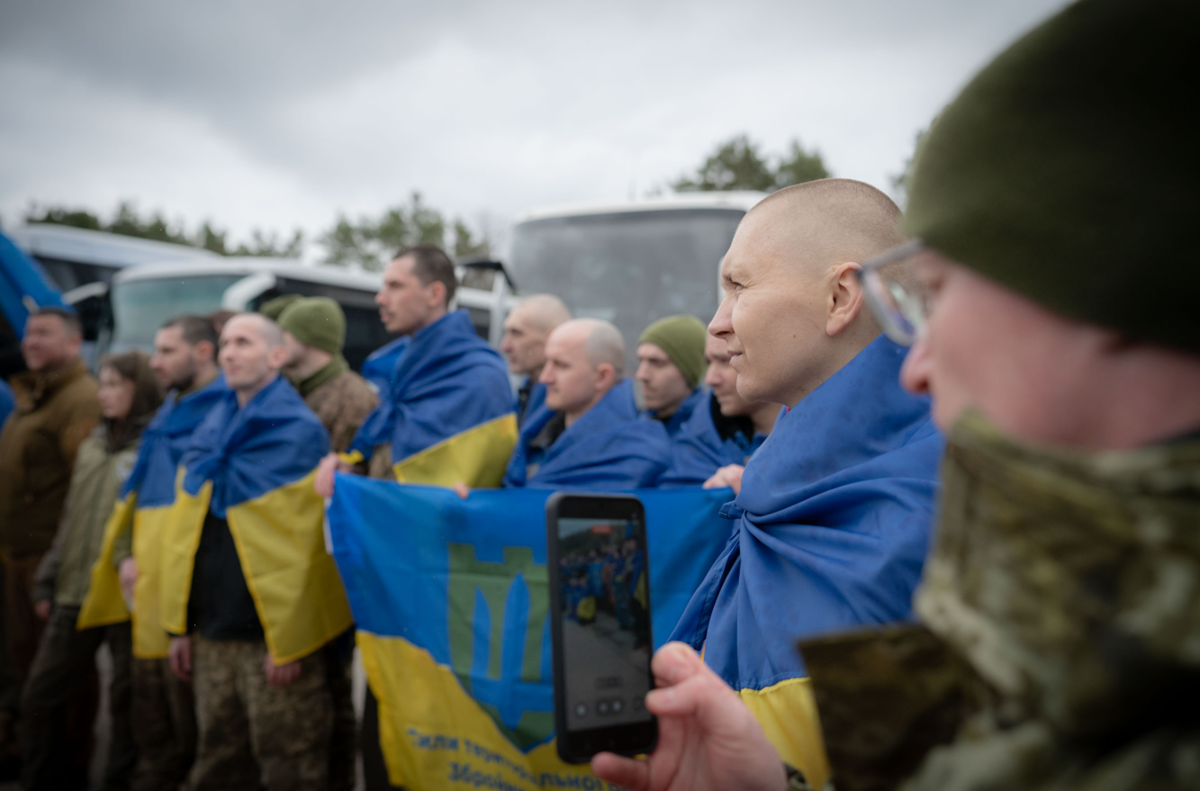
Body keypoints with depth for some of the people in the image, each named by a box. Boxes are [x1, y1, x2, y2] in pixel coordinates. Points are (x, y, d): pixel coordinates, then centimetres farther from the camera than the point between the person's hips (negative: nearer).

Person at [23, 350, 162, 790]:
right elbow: (72, 519, 19)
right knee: (40, 698, 12)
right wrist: (47, 580, 17)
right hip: (76, 593, 7)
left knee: (126, 703, 4)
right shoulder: (92, 445, 15)